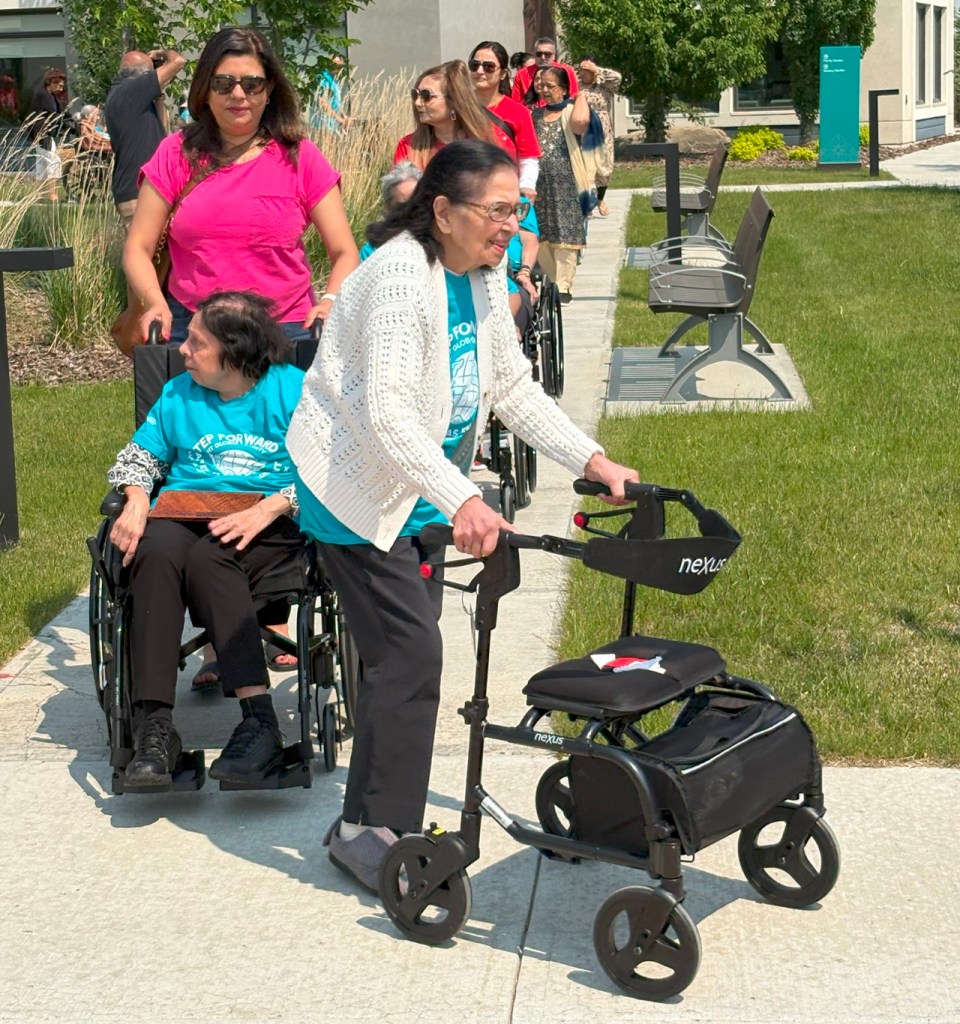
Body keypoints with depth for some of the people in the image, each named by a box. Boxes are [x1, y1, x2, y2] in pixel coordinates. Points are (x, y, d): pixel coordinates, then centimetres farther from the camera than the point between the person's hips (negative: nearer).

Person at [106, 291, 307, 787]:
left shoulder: (293, 389, 4)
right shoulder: (179, 394, 19)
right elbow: (138, 457, 23)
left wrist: (267, 509, -20)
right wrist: (136, 502, 0)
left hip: (270, 522, -3)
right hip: (184, 513, 4)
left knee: (207, 559, -38)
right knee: (155, 553, -34)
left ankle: (259, 720, -41)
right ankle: (153, 725, -38)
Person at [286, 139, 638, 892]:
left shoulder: (485, 277, 3)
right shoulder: (401, 275, -25)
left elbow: (512, 387, 10)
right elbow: (386, 411, -34)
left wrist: (594, 462, 0)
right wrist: (461, 502, -44)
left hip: (418, 492, 9)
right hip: (359, 490, -9)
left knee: (398, 654, 13)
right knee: (411, 651, -15)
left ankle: (364, 826, 25)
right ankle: (380, 833, -4)